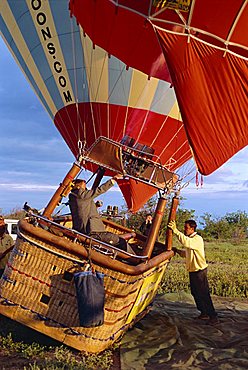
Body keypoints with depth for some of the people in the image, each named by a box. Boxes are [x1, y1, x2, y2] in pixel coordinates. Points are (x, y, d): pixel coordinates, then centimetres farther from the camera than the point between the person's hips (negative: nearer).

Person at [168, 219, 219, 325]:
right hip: (192, 271, 10)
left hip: (200, 271, -10)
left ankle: (213, 317, 1)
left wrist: (175, 231, -43)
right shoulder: (189, 239, 13)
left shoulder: (198, 239, -18)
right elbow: (186, 253, 22)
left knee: (204, 294, -7)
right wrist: (177, 251, 5)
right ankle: (204, 313, 31)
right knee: (195, 293, 17)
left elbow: (186, 243, -40)